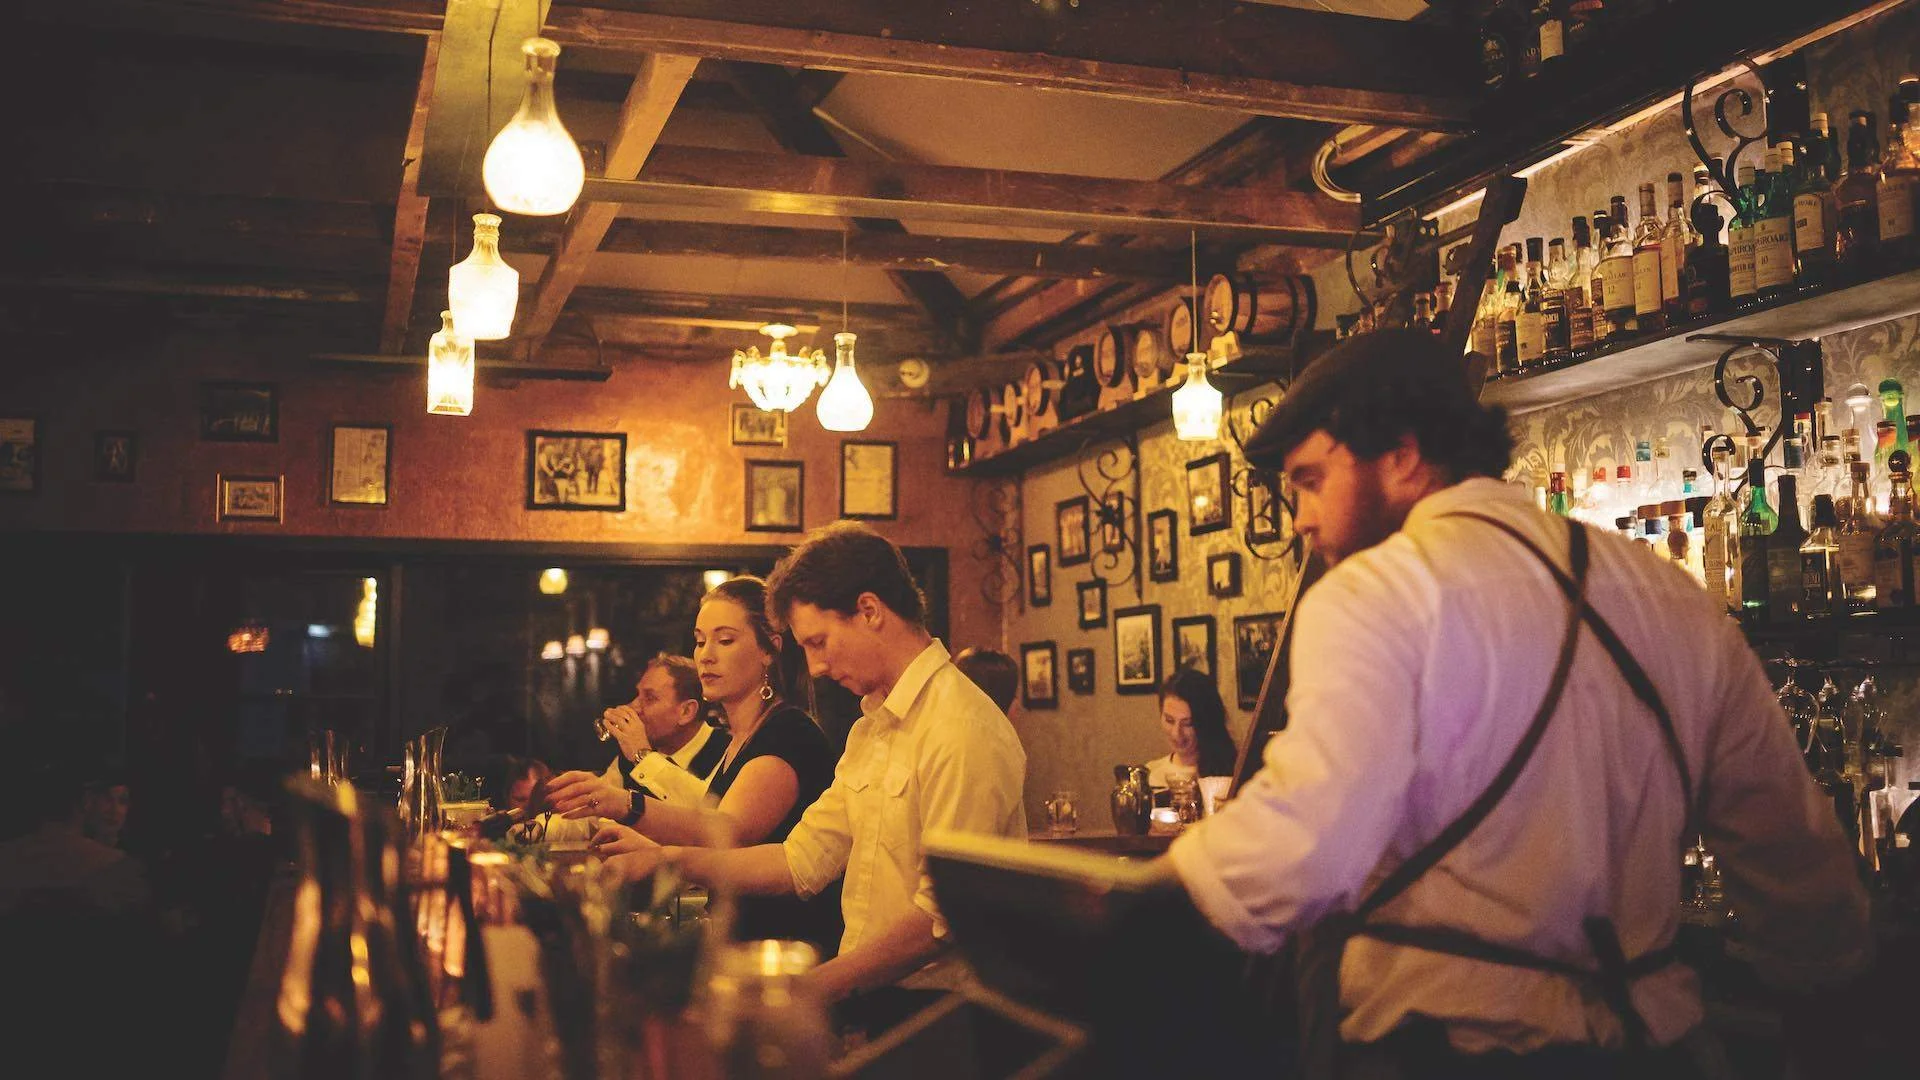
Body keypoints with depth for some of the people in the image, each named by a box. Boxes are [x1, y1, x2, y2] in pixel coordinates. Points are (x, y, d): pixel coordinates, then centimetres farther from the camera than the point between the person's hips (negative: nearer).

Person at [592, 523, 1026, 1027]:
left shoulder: (962, 730, -16)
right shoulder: (869, 728, 17)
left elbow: (941, 918, -21)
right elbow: (803, 860, 12)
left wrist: (812, 989, -21)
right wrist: (669, 860, 5)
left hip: (934, 1008, -8)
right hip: (867, 997, 8)